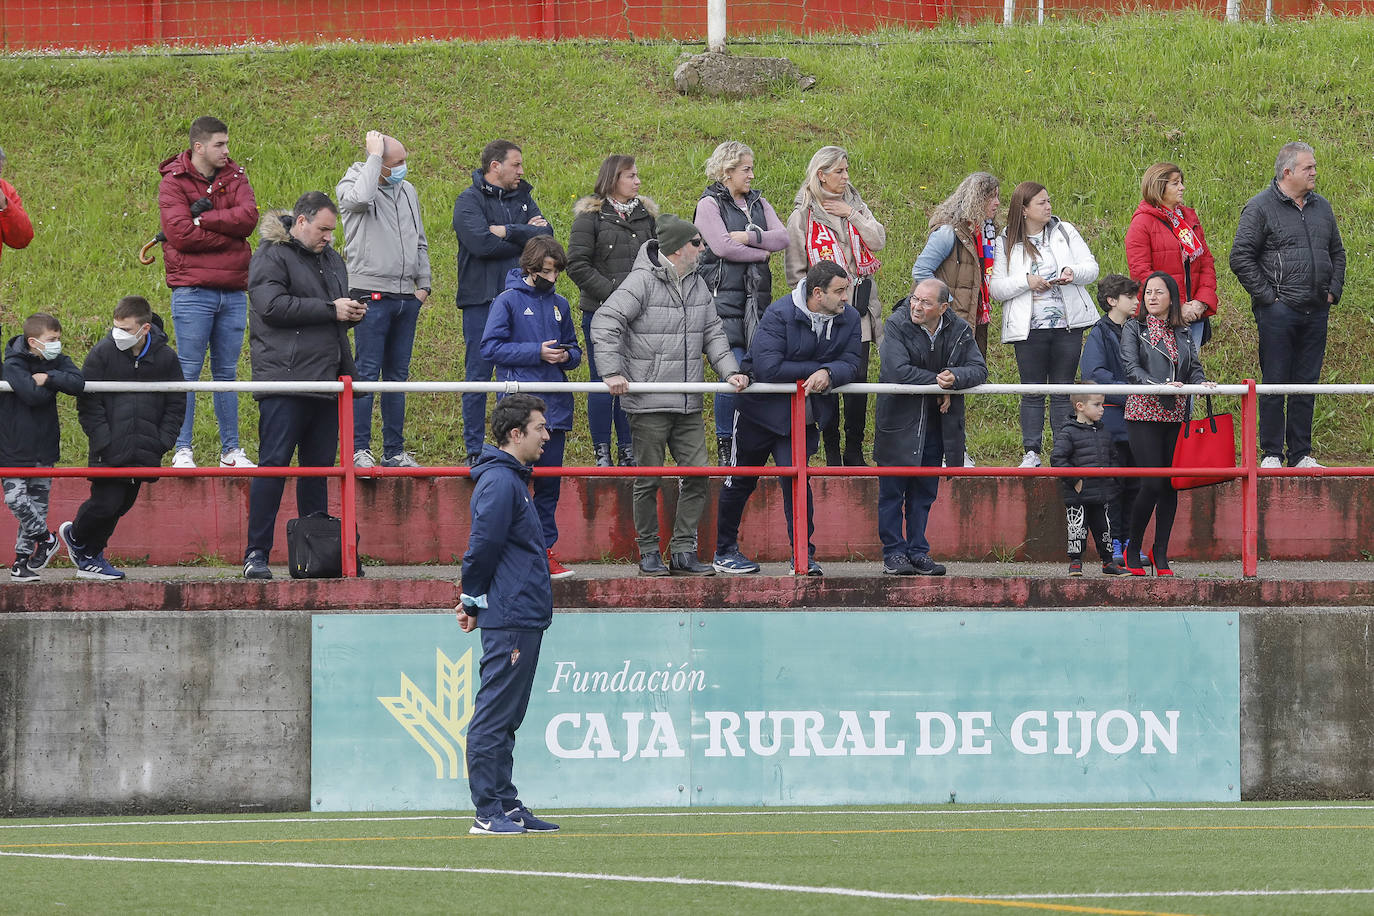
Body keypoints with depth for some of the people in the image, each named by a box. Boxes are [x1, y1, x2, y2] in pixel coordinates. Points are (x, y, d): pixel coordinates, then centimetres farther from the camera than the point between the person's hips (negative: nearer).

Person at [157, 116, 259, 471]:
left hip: (233, 291, 5)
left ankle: (231, 450, 13)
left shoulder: (234, 176, 11)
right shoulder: (173, 183, -3)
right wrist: (230, 234, -10)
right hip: (193, 291, -5)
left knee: (227, 371, 10)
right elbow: (181, 234, -15)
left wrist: (203, 218, -14)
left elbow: (248, 216, -6)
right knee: (188, 370, -4)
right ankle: (182, 450, -1)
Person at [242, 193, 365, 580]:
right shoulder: (271, 256, -3)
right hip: (283, 378, -8)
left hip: (325, 381, 8)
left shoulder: (331, 259, 22)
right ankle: (256, 554, -8)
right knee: (274, 464, -9)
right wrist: (330, 309, -15)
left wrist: (353, 313, 9)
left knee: (319, 467, 9)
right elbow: (273, 305, -18)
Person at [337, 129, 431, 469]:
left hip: (406, 297, 7)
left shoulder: (407, 191, 16)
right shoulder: (352, 185, -4)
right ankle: (359, 449, -7)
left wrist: (423, 284, 14)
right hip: (371, 294, -7)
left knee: (398, 374, 9)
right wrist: (374, 157, -19)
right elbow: (361, 197, -31)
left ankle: (395, 451, 14)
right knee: (367, 372, -9)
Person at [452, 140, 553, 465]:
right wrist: (525, 236, -6)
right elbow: (482, 243, -18)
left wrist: (508, 232, -13)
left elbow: (546, 234, 0)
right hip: (482, 301, -5)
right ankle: (474, 449, 2)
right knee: (478, 376, -2)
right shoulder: (469, 201, -3)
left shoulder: (523, 198, 14)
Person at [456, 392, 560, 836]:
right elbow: (482, 546, -18)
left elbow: (483, 549, 22)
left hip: (523, 619, 10)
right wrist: (475, 602, -7)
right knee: (493, 716, -8)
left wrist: (474, 601, 14)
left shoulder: (510, 479, 19)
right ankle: (488, 812, -8)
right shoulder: (499, 482, -14)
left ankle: (506, 804, 17)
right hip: (510, 620, -10)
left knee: (505, 717, 13)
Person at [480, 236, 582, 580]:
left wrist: (567, 356, -2)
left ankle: (545, 549, 11)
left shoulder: (559, 304, 15)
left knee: (549, 483, 6)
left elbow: (574, 349, 23)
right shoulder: (509, 300, -2)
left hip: (555, 408, 5)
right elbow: (490, 347, -8)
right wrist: (536, 352, -14)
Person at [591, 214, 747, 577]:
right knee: (648, 479, 1)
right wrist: (613, 372, -20)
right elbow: (605, 322, -13)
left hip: (689, 404, 6)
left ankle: (683, 550, 10)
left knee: (697, 474, 2)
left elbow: (712, 333, 17)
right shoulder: (642, 282, -10)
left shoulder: (698, 285, 11)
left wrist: (729, 370, 2)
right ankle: (649, 552, 12)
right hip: (647, 401, -6)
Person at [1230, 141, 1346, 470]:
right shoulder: (1260, 208, -5)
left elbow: (1337, 252, 25)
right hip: (1278, 311, -6)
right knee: (1274, 384, -3)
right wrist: (1267, 295, -11)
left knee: (1307, 385, 8)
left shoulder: (1321, 207, 14)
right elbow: (1240, 258, -8)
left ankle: (1301, 454, 13)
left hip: (1316, 313, 6)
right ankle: (1271, 454, 2)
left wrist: (1333, 291, 12)